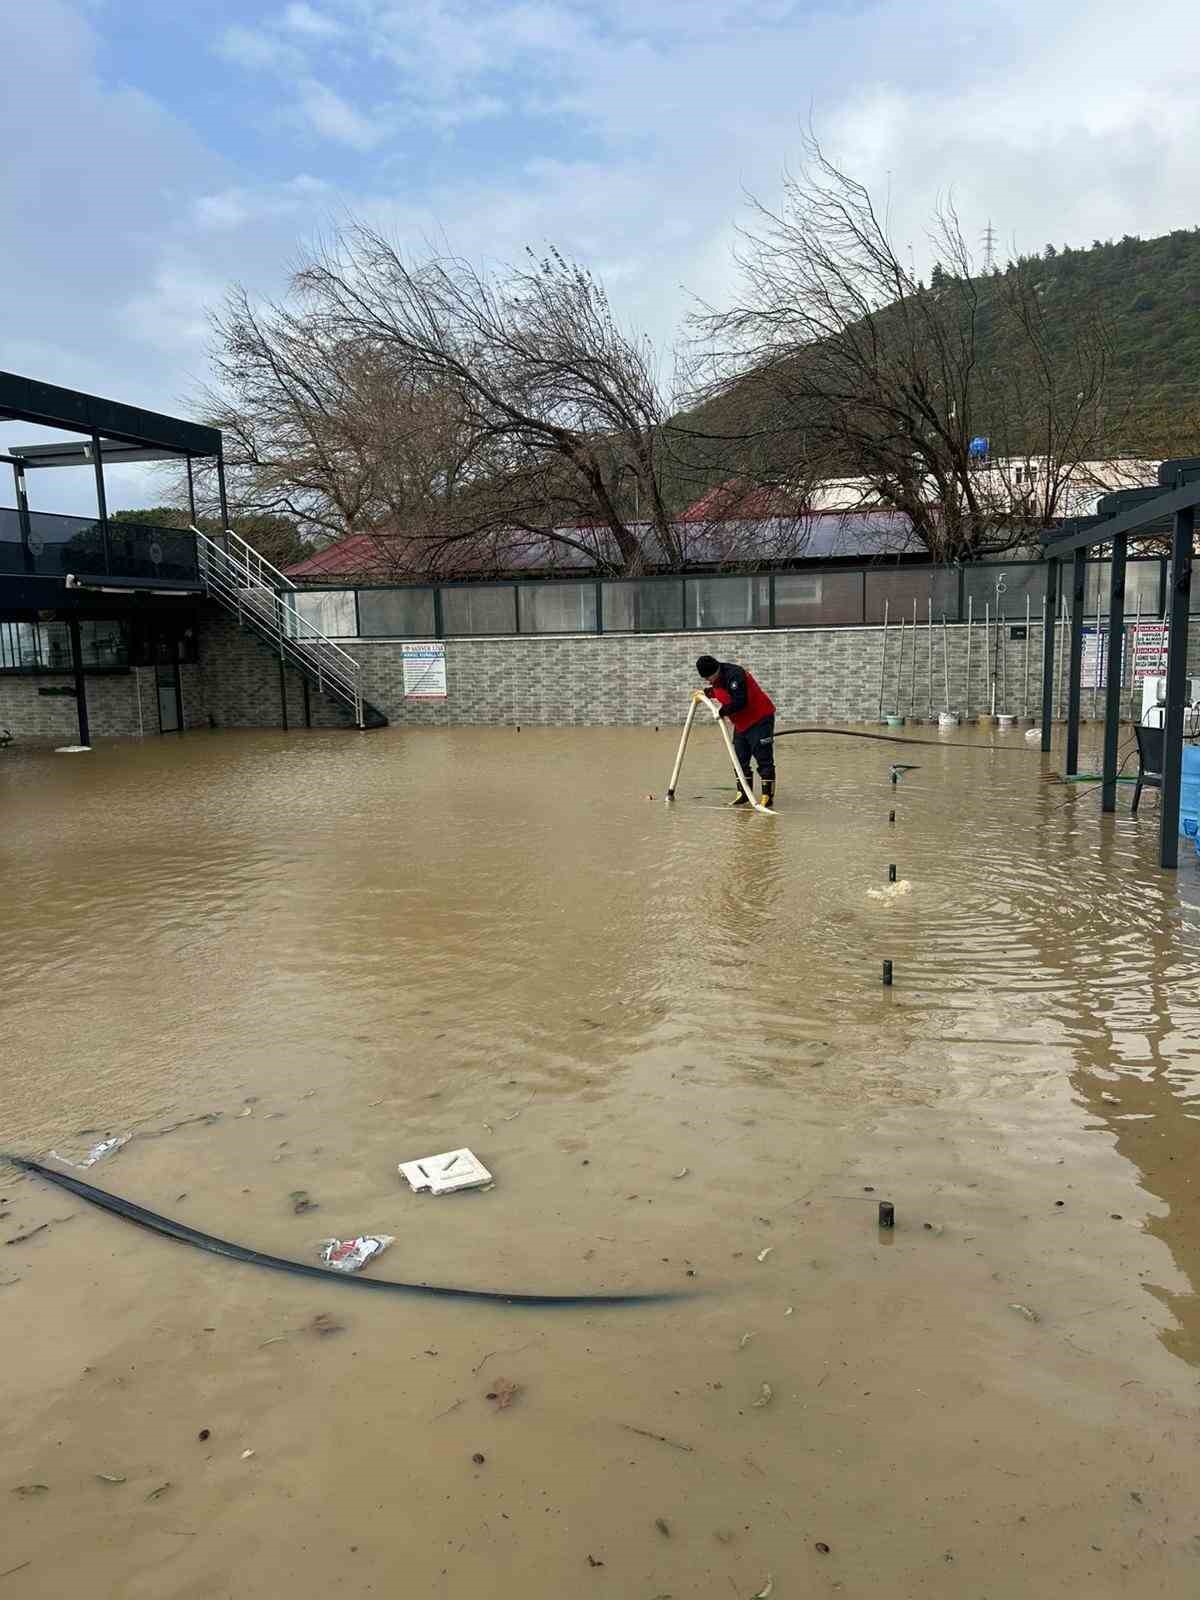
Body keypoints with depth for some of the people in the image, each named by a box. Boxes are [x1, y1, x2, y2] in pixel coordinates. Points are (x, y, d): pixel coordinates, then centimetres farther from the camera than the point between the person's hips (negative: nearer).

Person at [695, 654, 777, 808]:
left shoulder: (734, 675, -27)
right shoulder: (717, 678, 2)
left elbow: (740, 702, -34)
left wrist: (722, 711, -25)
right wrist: (707, 693, 17)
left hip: (760, 719, -10)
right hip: (741, 723, 10)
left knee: (764, 759, -7)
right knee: (740, 760, 11)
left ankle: (768, 796, -5)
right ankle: (744, 794, 19)